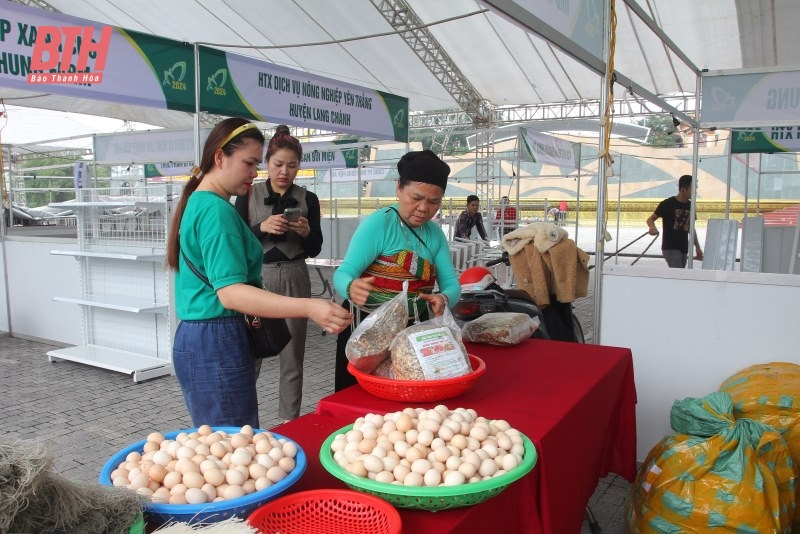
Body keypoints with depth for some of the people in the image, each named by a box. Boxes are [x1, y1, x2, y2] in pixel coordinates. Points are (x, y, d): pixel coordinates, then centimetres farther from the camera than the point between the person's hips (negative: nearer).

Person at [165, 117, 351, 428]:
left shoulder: (197, 202, 14)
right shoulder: (216, 210, -17)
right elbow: (229, 293, -28)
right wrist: (309, 308, -37)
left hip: (195, 339, 10)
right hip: (216, 346, -10)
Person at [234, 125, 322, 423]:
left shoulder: (308, 199, 6)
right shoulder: (249, 195, 3)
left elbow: (315, 250, 7)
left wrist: (306, 232, -14)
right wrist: (262, 228, -18)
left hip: (294, 279, 1)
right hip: (256, 278, -1)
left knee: (292, 357, 6)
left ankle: (290, 423, 17)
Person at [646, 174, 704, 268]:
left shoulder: (690, 206, 8)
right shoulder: (667, 204, -10)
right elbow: (650, 219, -6)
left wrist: (697, 247, 17)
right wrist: (653, 228, -29)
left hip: (684, 248, 7)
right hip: (670, 248, -7)